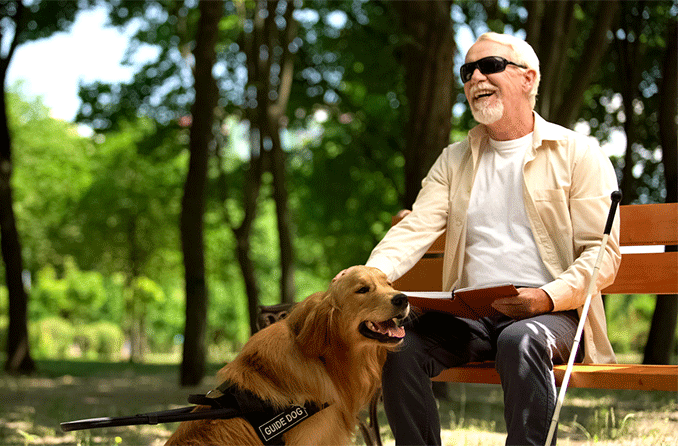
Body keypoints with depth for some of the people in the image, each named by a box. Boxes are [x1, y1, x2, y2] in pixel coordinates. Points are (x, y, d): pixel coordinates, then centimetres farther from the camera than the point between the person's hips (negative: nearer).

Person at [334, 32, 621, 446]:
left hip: (553, 315, -4)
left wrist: (549, 297, -20)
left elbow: (603, 254, -1)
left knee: (522, 341, -37)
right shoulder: (454, 160, 19)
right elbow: (416, 228, 4)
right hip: (470, 315, 4)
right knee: (397, 341, -23)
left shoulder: (579, 154, 5)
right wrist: (371, 274, -17)